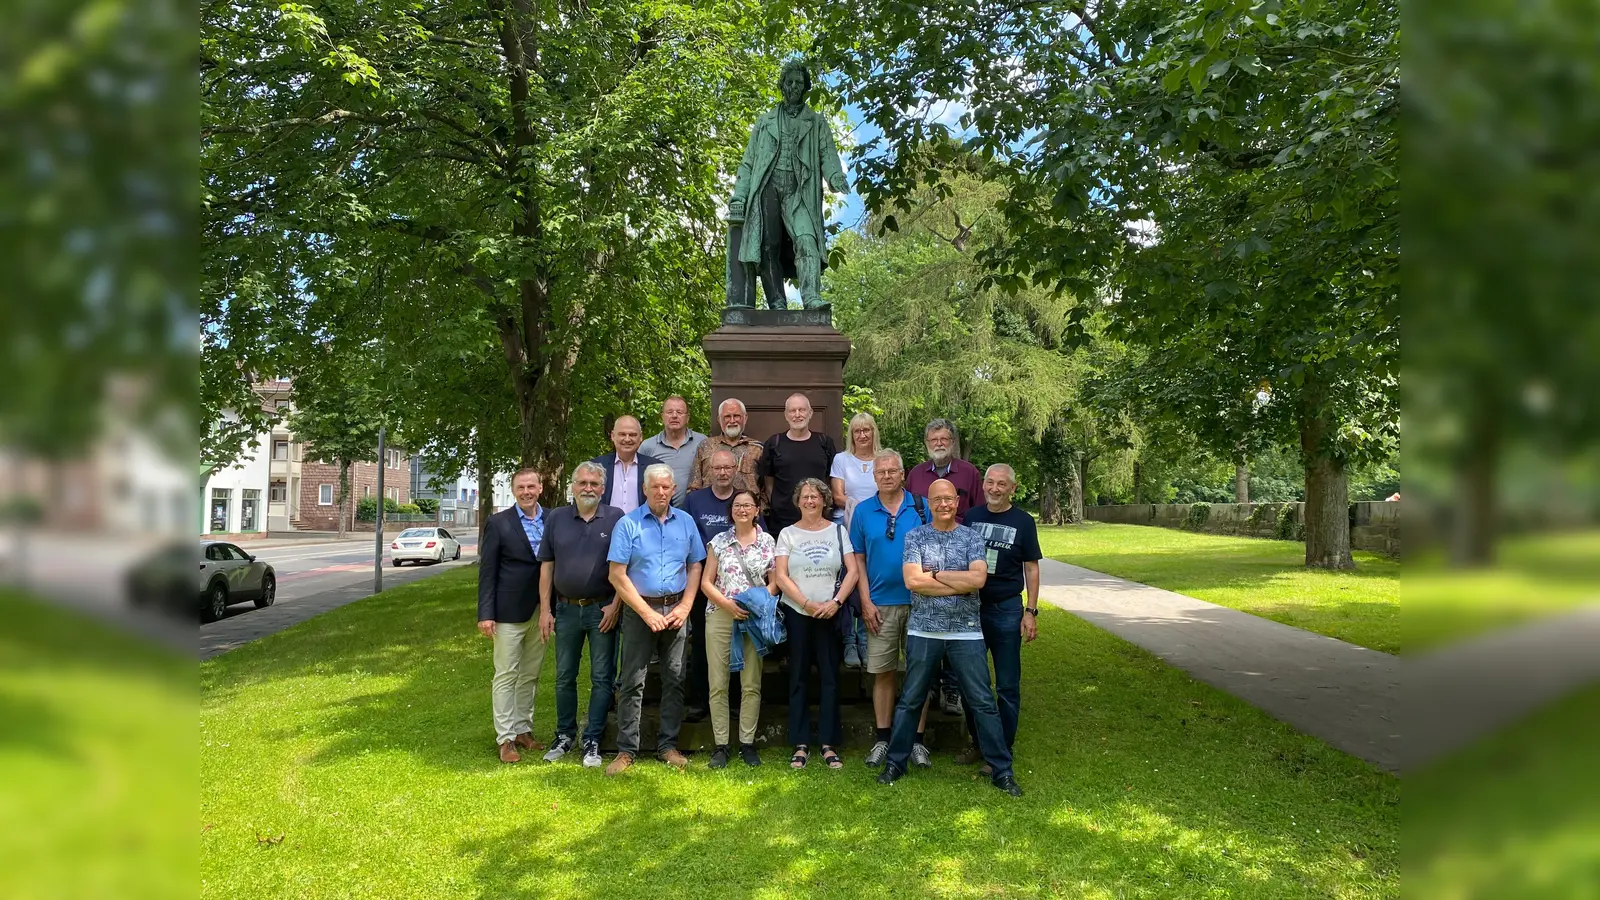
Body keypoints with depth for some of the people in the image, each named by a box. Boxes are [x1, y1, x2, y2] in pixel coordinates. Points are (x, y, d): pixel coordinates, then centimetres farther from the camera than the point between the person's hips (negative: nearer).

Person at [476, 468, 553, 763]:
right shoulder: (498, 523, -4)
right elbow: (487, 572, -5)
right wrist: (485, 614, -10)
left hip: (541, 612, 4)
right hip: (509, 613, -3)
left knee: (531, 675, 13)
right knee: (506, 676, 3)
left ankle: (523, 730, 25)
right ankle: (506, 738, 10)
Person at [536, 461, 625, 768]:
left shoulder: (616, 518, -3)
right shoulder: (556, 519, 5)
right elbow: (546, 567, 6)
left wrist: (616, 605, -11)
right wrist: (545, 610, 1)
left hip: (603, 609, -3)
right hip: (566, 608, 3)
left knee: (602, 678, 4)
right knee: (564, 677, 12)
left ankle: (592, 741, 13)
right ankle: (565, 736, 26)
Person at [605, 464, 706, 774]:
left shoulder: (686, 522, 6)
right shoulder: (628, 524, -5)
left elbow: (695, 566, 9)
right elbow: (617, 575, -8)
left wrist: (684, 608, -3)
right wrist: (647, 613, -12)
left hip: (676, 611, 3)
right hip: (639, 610, -3)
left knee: (675, 679, 7)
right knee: (633, 682, 0)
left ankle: (668, 745, 17)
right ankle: (627, 749, 8)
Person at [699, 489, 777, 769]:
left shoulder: (768, 542, 6)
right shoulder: (719, 541, 6)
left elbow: (775, 581, 6)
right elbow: (706, 582, 5)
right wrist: (727, 604, -10)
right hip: (720, 616, 0)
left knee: (752, 684, 3)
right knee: (718, 684, 1)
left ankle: (748, 743, 14)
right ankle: (720, 744, 10)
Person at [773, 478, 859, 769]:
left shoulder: (837, 531, 6)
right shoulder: (788, 534, 4)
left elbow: (852, 571, 0)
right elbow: (781, 576, -4)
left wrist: (836, 602, -12)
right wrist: (807, 604, -12)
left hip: (829, 614, 0)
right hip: (797, 613, 0)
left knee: (829, 679, 2)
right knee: (799, 679, 5)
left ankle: (829, 744, 9)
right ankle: (801, 744, 11)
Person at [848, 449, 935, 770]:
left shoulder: (923, 506, 1)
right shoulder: (863, 511, 4)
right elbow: (858, 559, 5)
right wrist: (866, 602, -2)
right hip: (880, 604, 1)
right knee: (882, 673, 6)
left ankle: (917, 740, 13)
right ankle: (882, 738, 17)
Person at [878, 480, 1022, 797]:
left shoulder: (972, 537, 3)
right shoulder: (915, 536, 2)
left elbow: (979, 578, -13)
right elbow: (912, 580, -12)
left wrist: (935, 574, -11)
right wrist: (961, 583, -11)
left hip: (966, 632, 0)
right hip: (923, 631, 0)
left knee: (983, 702, 3)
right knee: (910, 700, 9)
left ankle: (1001, 770, 12)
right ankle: (896, 762, 22)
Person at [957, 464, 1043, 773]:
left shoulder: (1023, 522, -1)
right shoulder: (971, 517, 5)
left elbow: (1031, 568, 1)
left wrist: (1031, 611, -6)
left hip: (1007, 609, -3)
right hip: (970, 607, 3)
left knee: (1007, 685, 3)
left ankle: (1003, 750, 14)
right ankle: (979, 743, 25)